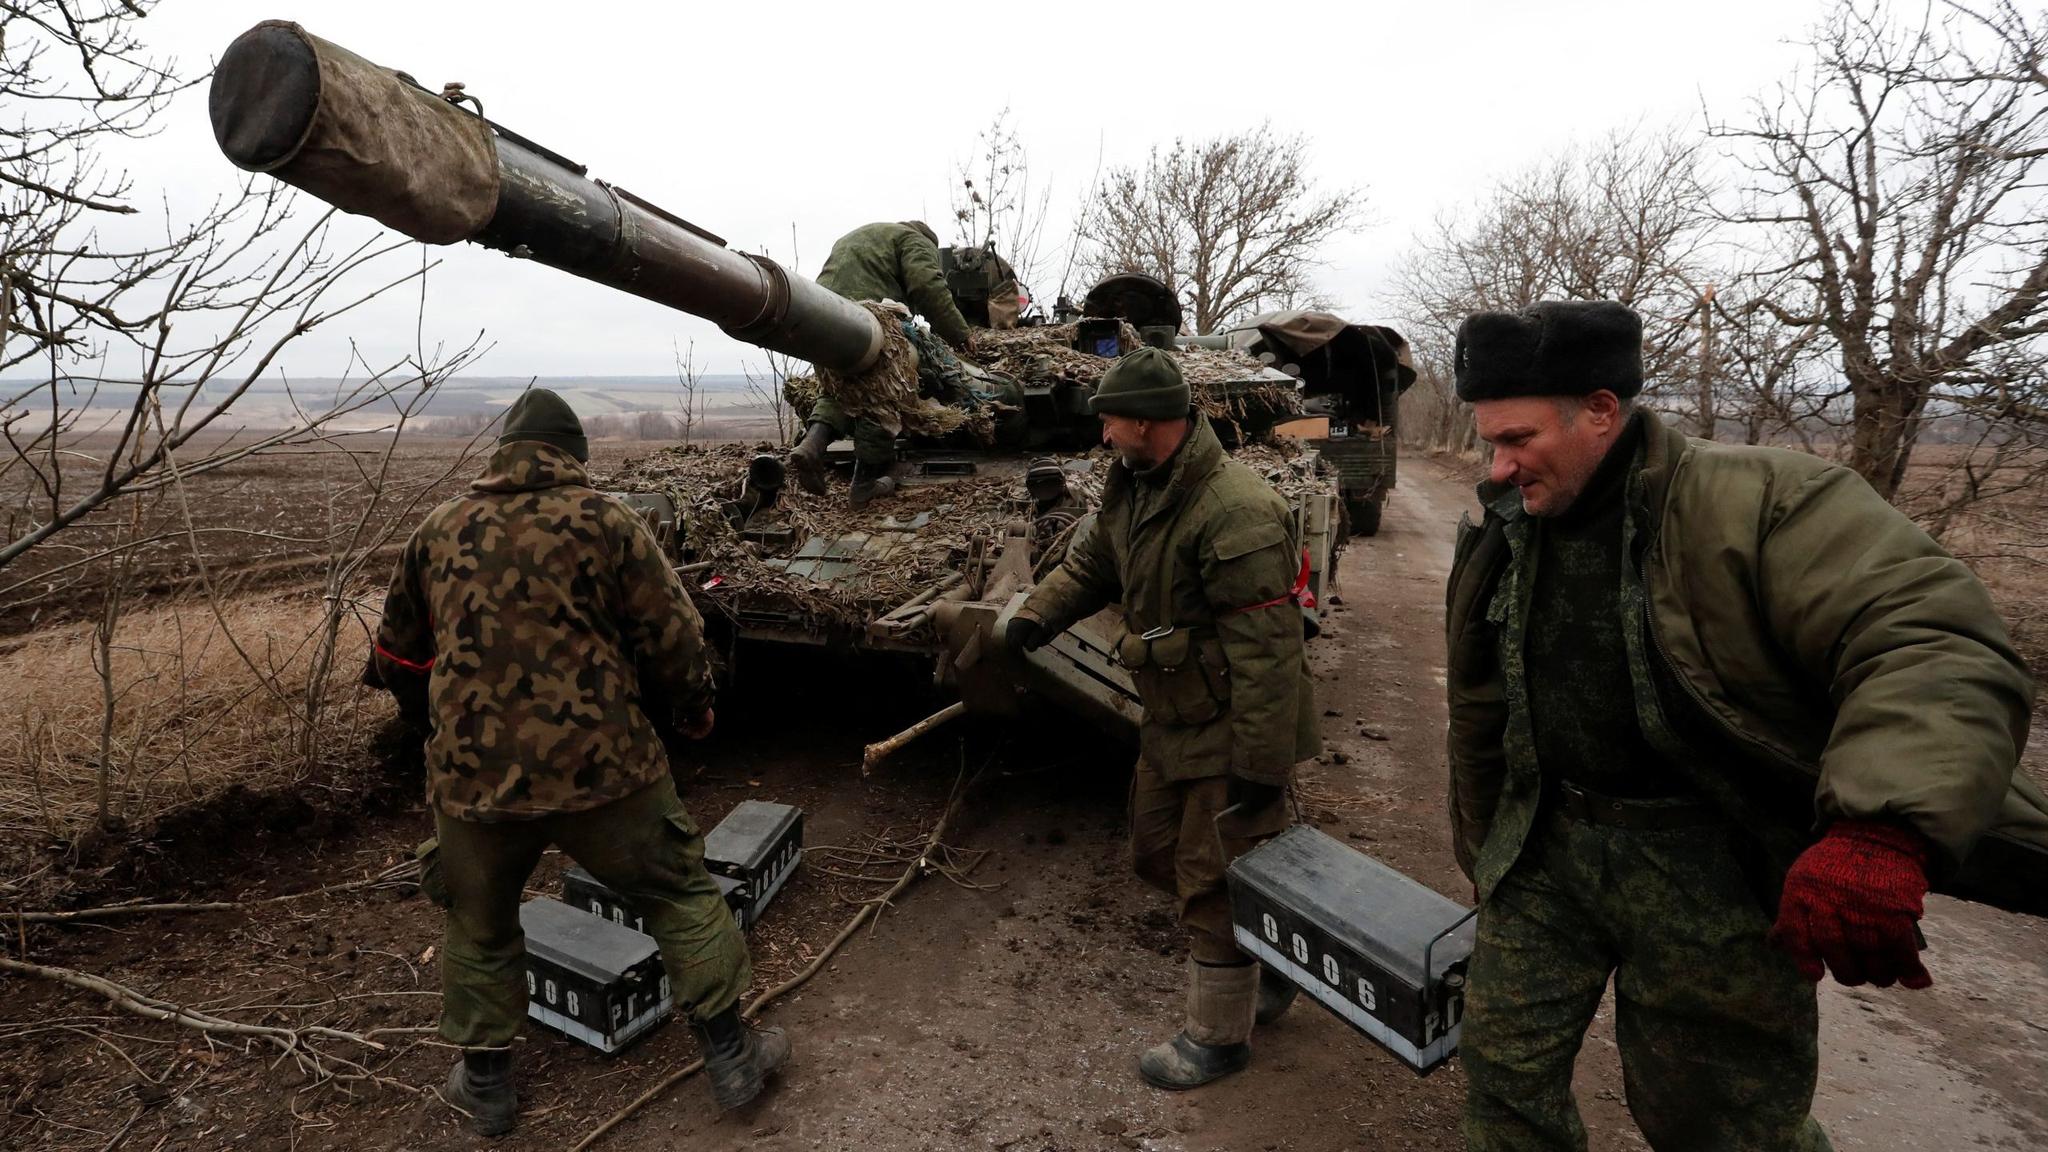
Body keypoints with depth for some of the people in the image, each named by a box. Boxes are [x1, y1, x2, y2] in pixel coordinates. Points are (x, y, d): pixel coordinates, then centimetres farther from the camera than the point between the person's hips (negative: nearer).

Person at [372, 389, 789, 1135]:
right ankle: (731, 1057, 23)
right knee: (680, 897, 14)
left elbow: (397, 658, 18)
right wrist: (694, 708, 14)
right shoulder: (605, 521, -4)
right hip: (600, 764, -3)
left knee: (479, 928, 25)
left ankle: (485, 1086, 40)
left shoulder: (438, 532, 7)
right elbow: (674, 638, -6)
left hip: (472, 773, 3)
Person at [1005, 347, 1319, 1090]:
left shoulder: (1235, 512, -28)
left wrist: (1259, 767, -24)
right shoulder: (1134, 489, 2)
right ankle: (1268, 962, 43)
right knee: (1157, 852, 22)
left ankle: (1217, 1038, 29)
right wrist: (1039, 613, 0)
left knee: (1211, 885, 5)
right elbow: (1092, 562, 17)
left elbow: (1267, 653, -28)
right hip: (1172, 724, 10)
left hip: (1229, 736, -9)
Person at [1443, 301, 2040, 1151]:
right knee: (1504, 1062, 14)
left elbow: (1940, 647, -26)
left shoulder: (1762, 504, -15)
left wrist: (1881, 832, -43)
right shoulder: (1499, 538, 2)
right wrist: (1483, 854, 20)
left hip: (1714, 873, -4)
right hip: (1546, 847, 5)